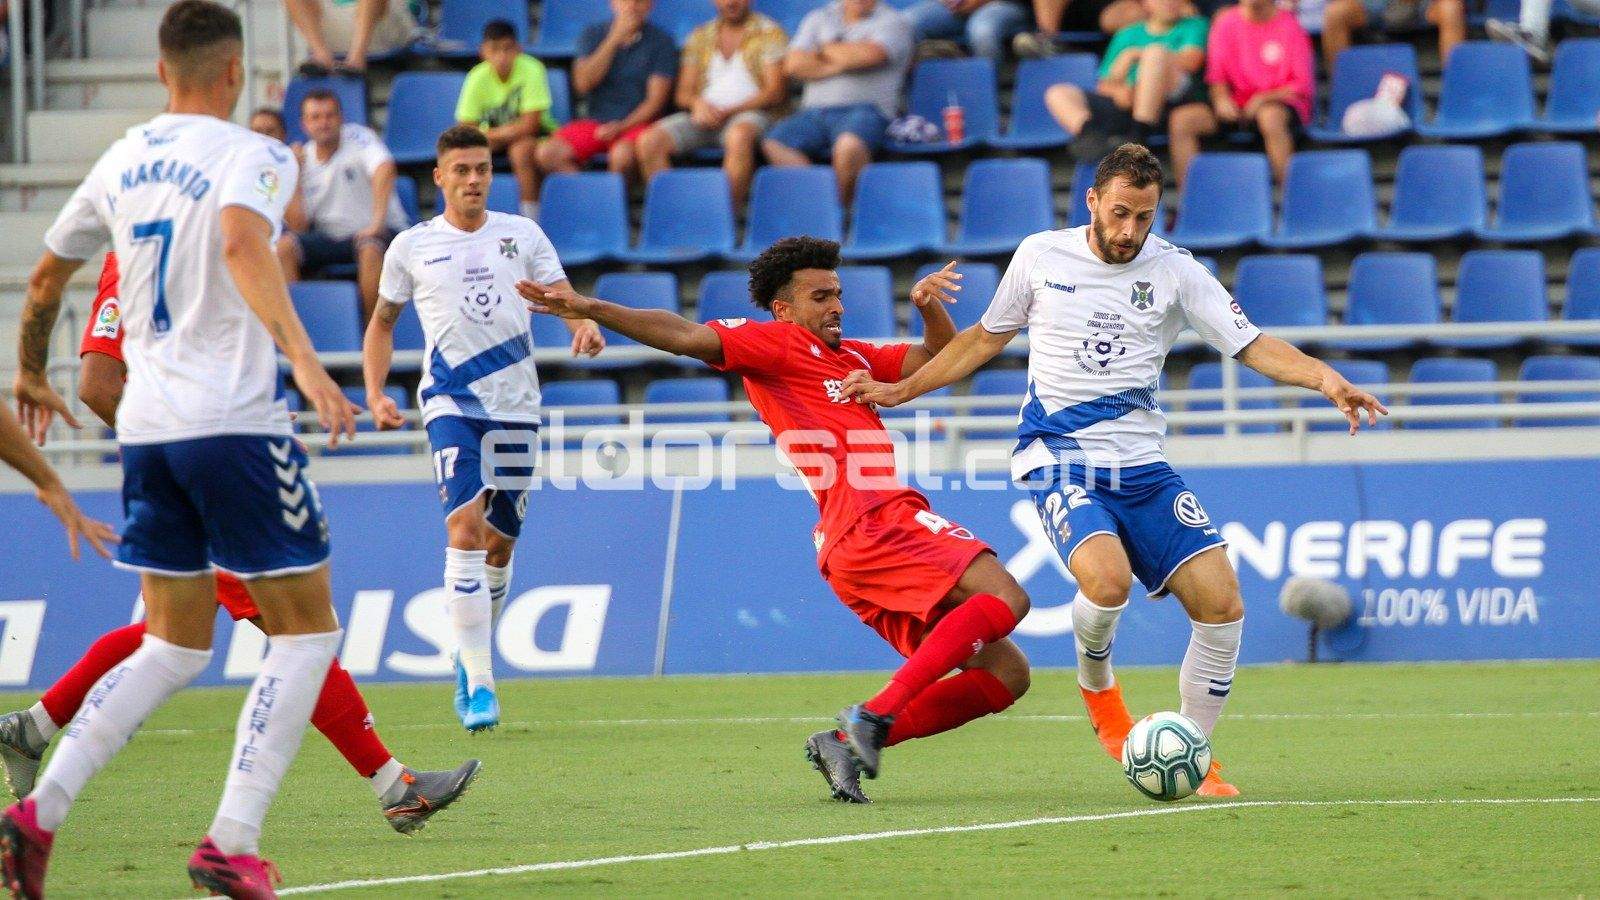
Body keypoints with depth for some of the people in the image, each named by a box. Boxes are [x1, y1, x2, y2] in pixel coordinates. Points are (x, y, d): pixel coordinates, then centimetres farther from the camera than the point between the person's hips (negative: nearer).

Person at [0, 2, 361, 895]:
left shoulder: (123, 160, 13)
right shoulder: (251, 156, -7)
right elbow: (242, 243, -29)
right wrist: (303, 356, -39)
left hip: (148, 430, 7)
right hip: (235, 422, -7)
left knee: (174, 647, 15)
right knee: (308, 630, 4)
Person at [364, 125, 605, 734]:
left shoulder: (522, 235, 9)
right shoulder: (412, 246, 7)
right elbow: (382, 322, 17)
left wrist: (586, 324, -21)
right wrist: (375, 394, 4)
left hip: (516, 407, 2)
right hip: (451, 403, -2)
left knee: (499, 545, 8)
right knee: (465, 529, -20)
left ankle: (469, 657, 32)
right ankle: (478, 684, -23)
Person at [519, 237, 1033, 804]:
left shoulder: (854, 357, 29)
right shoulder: (776, 343, 4)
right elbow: (686, 337, -7)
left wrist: (929, 306, 8)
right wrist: (592, 309, -19)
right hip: (875, 523, -9)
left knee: (1006, 676, 6)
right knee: (1005, 598, -25)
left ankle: (848, 743, -4)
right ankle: (877, 716, -28)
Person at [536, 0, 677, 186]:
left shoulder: (661, 42, 2)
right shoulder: (593, 35, 11)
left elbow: (656, 99, -4)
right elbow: (583, 83, -3)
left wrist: (622, 127, -18)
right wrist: (614, 39, -8)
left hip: (636, 121, -3)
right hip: (595, 120, 3)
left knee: (623, 154, -38)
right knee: (548, 153, -24)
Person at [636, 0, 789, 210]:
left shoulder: (769, 33, 7)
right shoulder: (699, 37, 20)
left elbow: (775, 93, -3)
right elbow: (684, 93, 16)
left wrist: (727, 112, -14)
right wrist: (697, 104, -10)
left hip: (748, 114, -4)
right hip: (704, 115, 4)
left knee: (739, 135, -41)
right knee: (650, 141, -22)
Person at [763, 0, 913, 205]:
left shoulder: (893, 21, 10)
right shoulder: (818, 18, 22)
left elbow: (869, 55, -11)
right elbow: (793, 65, 8)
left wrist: (827, 49, 6)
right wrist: (841, 65, -2)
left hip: (866, 109, -4)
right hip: (815, 110, 4)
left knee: (849, 145, -39)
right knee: (775, 144, -26)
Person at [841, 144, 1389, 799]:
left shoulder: (1174, 272, 2)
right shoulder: (1040, 256, 3)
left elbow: (1253, 346, -1)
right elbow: (986, 338, 18)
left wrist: (1323, 377, -19)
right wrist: (900, 391, 18)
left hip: (1141, 467, 2)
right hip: (1058, 457, -2)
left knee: (1222, 604, -10)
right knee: (1107, 578, -31)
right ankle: (1096, 685, 3)